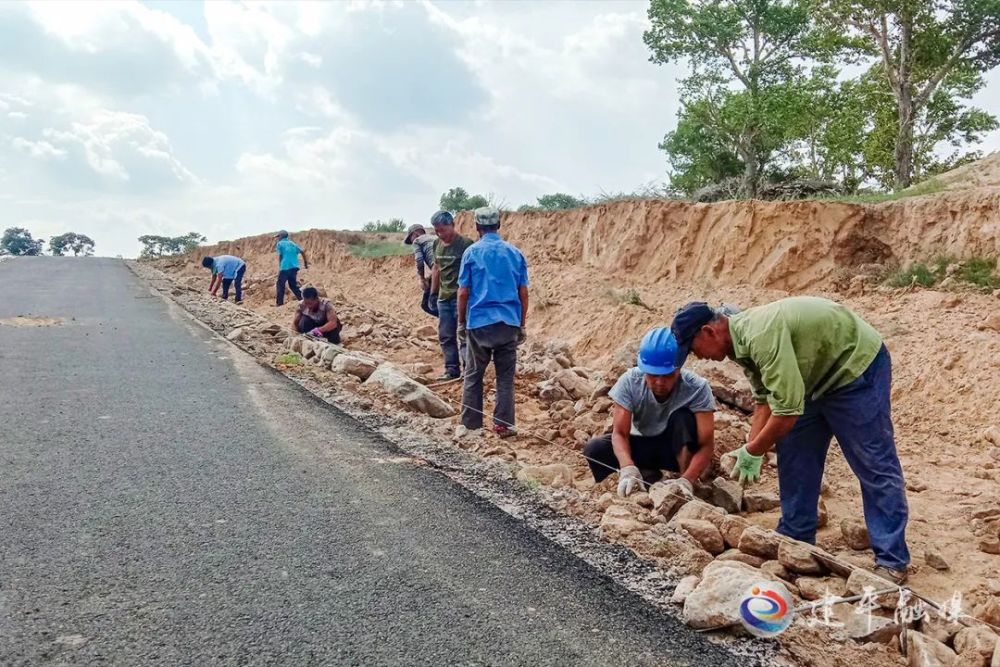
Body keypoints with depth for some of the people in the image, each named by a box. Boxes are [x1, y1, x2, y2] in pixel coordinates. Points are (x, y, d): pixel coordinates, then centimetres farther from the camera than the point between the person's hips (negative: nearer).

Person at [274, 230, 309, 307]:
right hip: (294, 267, 6)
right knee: (293, 284, 17)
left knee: (280, 285, 3)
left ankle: (279, 303, 2)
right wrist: (306, 263, 15)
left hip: (285, 267, -5)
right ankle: (302, 299, 9)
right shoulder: (292, 243, 17)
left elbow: (280, 256, -2)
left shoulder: (279, 244, 3)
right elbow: (302, 252, 9)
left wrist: (279, 267, 8)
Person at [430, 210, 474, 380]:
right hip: (443, 298, 7)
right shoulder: (437, 244, 9)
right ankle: (452, 370, 20)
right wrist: (433, 293, 18)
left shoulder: (465, 244, -12)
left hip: (461, 297, -7)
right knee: (445, 336, 11)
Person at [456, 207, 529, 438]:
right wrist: (522, 325, 13)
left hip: (479, 323, -2)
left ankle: (471, 424, 16)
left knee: (473, 376, 10)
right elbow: (523, 293, 6)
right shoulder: (515, 253, 6)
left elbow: (463, 292, -2)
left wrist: (461, 322, 8)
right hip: (509, 324, 2)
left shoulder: (472, 252, -1)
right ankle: (503, 425, 9)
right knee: (505, 377, 8)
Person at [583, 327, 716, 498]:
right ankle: (647, 474, -2)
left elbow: (706, 445, -29)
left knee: (683, 417, -34)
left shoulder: (697, 388, -27)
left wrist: (687, 480, -47)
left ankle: (688, 488, -20)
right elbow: (619, 433, -23)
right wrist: (628, 468, -43)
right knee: (594, 449, -24)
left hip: (680, 450, -2)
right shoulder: (630, 381, -23)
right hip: (643, 446, 2)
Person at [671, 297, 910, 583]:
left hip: (856, 364, -9)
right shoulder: (742, 338, -4)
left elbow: (787, 409, -35)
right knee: (794, 455, 9)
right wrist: (752, 449, -7)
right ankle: (795, 541, 19)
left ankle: (893, 561, 4)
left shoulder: (761, 335, -34)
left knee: (874, 465, -6)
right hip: (817, 376, 9)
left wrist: (752, 452, -21)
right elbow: (765, 399, 2)